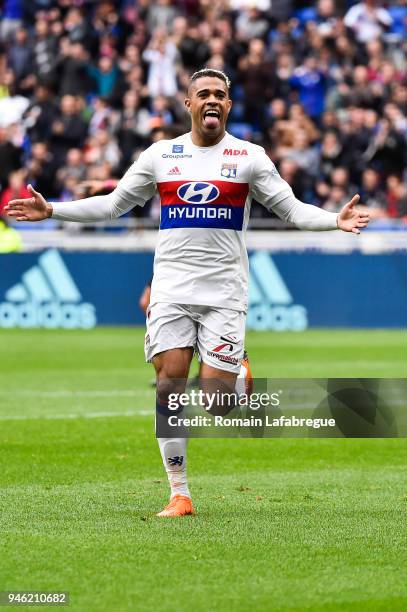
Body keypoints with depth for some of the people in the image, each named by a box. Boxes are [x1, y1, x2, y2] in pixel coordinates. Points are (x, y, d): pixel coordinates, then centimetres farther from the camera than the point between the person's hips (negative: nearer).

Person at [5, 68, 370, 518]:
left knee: (217, 394, -12)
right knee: (170, 384, -8)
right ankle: (179, 493, -2)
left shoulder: (249, 157, 5)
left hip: (224, 290, -2)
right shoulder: (161, 155, 10)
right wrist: (51, 210, 10)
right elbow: (112, 204, 17)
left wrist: (336, 220, -14)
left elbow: (292, 209, 4)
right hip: (171, 287, 2)